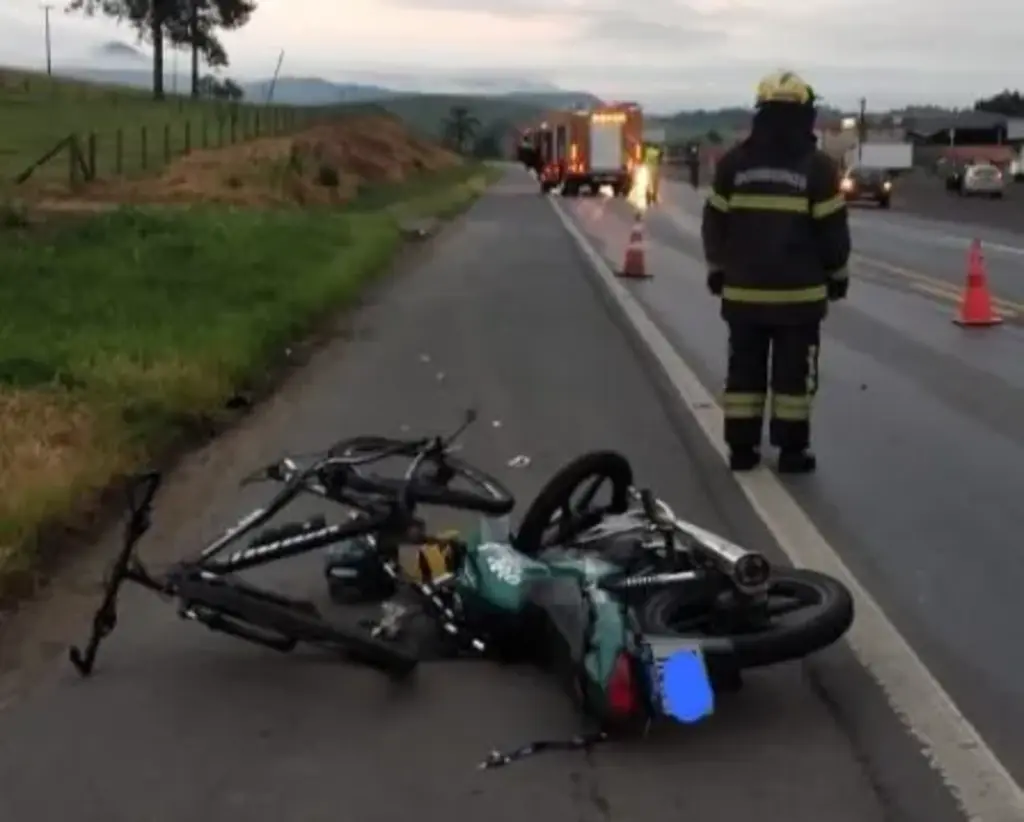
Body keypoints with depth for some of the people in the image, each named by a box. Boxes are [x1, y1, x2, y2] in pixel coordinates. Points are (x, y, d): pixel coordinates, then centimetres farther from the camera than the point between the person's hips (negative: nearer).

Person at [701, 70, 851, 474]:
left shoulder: (733, 162, 1)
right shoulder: (817, 166, -7)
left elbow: (714, 224, 6)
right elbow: (832, 229, -4)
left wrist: (717, 270, 17)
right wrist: (837, 274, 9)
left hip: (743, 289, 3)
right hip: (799, 291, -2)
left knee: (744, 370, 9)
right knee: (794, 373, 5)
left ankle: (742, 447, 12)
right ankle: (792, 450, 8)